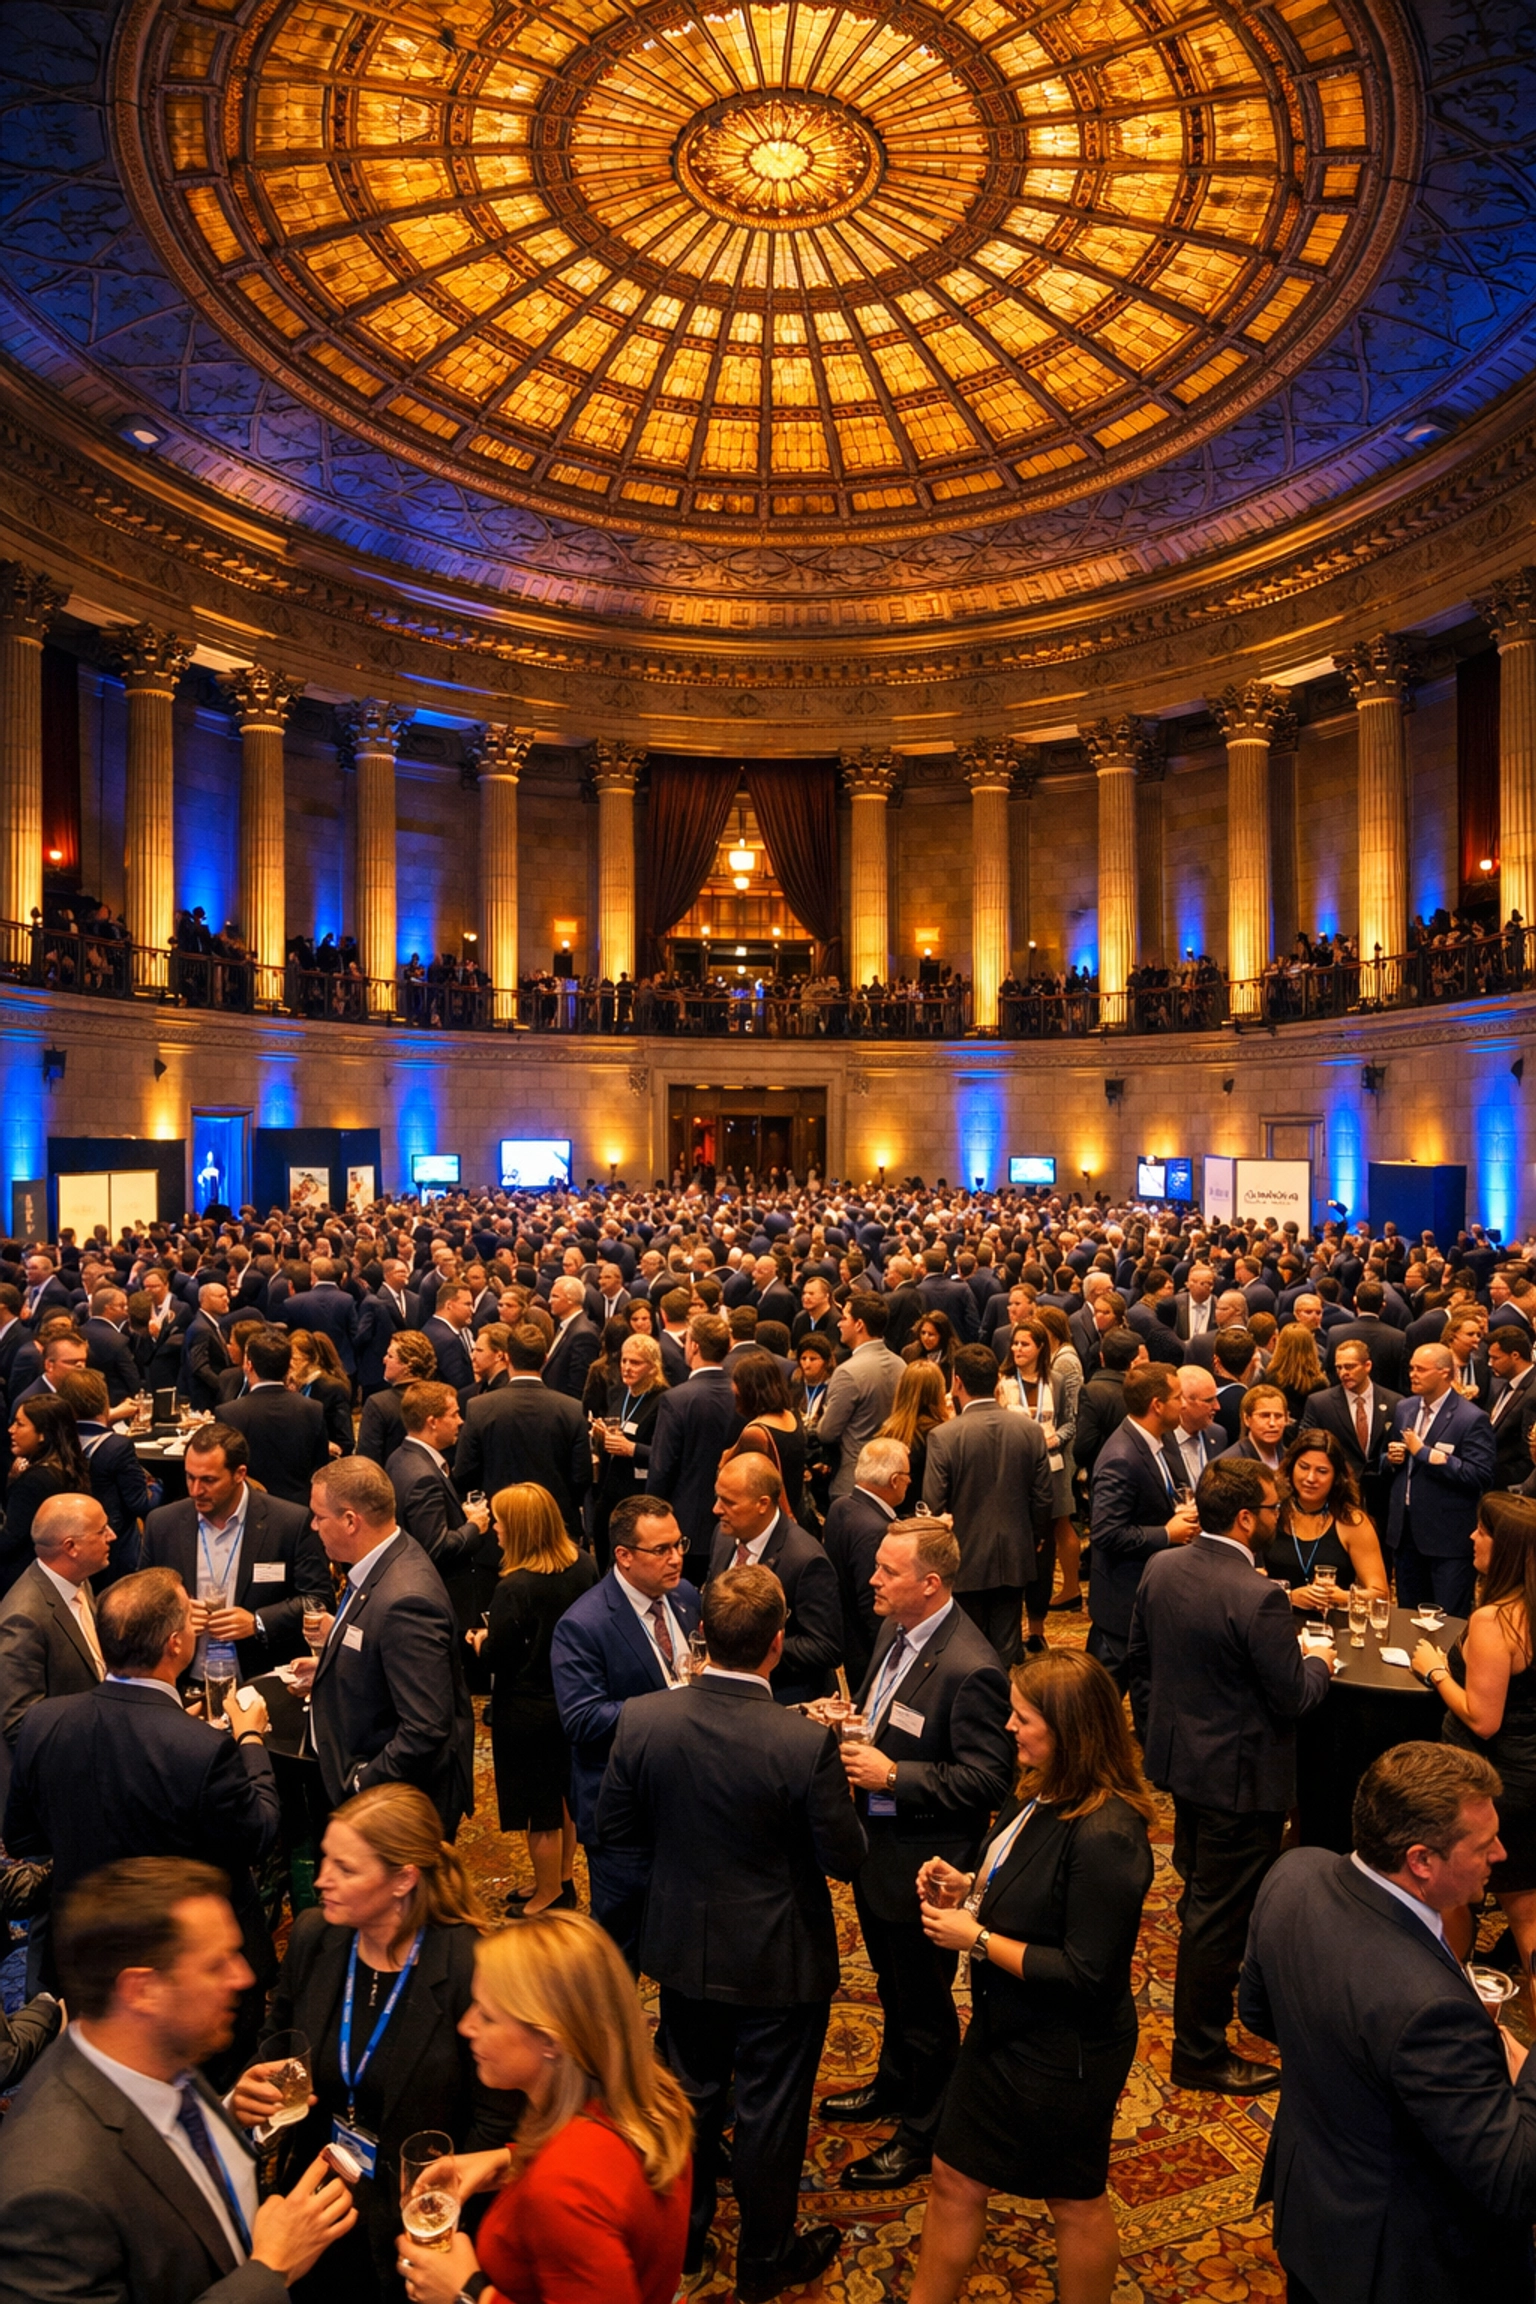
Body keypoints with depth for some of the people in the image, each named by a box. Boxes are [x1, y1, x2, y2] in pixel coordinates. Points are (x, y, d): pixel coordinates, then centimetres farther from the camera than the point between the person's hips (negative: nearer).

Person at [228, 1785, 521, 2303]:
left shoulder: (471, 1968, -26)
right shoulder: (312, 1936, -10)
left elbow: (497, 2123, -17)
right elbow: (274, 2043, 7)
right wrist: (251, 2090, -12)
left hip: (409, 2222, -4)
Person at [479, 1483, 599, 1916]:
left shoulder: (516, 1588, -30)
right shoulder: (584, 1566, -11)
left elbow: (496, 1656, -20)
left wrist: (480, 1640, 1)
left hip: (529, 1712, -6)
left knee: (542, 1813, 13)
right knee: (565, 1797, 25)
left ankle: (549, 1899, 31)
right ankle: (562, 1881, 42)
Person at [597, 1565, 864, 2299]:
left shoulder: (643, 1720, -20)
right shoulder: (806, 1744, -31)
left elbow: (615, 1824, -6)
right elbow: (844, 1856, -18)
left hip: (685, 1949, 4)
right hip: (778, 1962, -3)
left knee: (691, 2094, 26)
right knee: (769, 2112, 19)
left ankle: (681, 2238, 47)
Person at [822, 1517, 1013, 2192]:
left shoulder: (970, 1669, -30)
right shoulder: (895, 1631, -2)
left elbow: (987, 1778, -27)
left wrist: (892, 1776, -28)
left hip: (922, 1863, -8)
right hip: (877, 1848, 9)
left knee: (925, 2003, 14)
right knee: (892, 1984, 29)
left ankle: (922, 2135, 35)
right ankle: (894, 2084, 52)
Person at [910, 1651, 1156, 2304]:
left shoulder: (1105, 1836, -32)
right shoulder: (1042, 1792, -6)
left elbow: (1086, 1974, -28)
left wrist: (977, 1938, -23)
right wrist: (968, 1887, -7)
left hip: (1063, 2054, -8)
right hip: (1004, 2029, 8)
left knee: (1075, 2201, 19)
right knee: (955, 2179, 21)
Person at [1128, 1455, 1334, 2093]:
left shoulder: (1161, 1568, -6)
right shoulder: (1257, 1598, -29)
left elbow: (1137, 1657, 5)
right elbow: (1292, 1696, -20)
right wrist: (1318, 1662, 1)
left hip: (1178, 1755, 8)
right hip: (1239, 1777, -8)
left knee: (1199, 1892, 29)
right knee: (1219, 1914, 8)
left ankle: (1205, 1993, 52)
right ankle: (1199, 2052, 24)